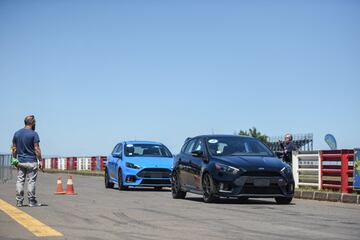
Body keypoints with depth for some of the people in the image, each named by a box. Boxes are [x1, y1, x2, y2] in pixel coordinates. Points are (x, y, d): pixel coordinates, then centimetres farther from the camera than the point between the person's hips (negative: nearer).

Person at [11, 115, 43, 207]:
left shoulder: (17, 133, 8)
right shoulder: (33, 134, -8)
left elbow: (14, 149, 9)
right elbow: (36, 149, -11)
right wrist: (40, 161, -7)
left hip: (20, 161, 5)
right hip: (31, 161, -5)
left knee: (20, 181, 7)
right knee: (31, 181, 0)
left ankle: (19, 201, 8)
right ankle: (32, 201, 2)